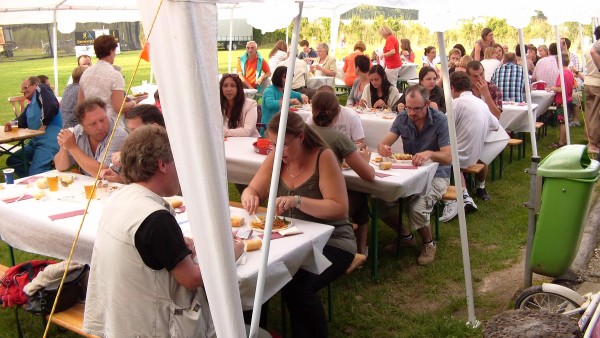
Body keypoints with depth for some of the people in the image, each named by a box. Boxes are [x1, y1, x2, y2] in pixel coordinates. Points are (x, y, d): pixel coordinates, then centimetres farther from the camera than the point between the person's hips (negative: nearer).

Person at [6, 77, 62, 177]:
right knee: (12, 161, 7)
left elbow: (52, 106, -19)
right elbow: (21, 121, 22)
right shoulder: (30, 106, 25)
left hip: (49, 140, -10)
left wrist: (44, 125, -16)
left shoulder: (41, 89, 0)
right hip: (36, 141, 10)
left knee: (35, 174, -19)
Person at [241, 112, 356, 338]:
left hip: (330, 242, -5)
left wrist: (298, 201, -33)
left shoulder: (323, 157, -15)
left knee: (296, 288, -30)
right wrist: (250, 198, -21)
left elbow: (339, 208, -20)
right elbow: (252, 190, 4)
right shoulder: (275, 158, 1)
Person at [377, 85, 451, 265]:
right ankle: (405, 236, 10)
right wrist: (383, 148, -36)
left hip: (435, 175, -4)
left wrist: (429, 153, -45)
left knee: (416, 208, -32)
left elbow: (448, 157, -23)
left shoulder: (440, 120, -16)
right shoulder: (402, 117, -3)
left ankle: (428, 243, 2)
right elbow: (384, 143, -10)